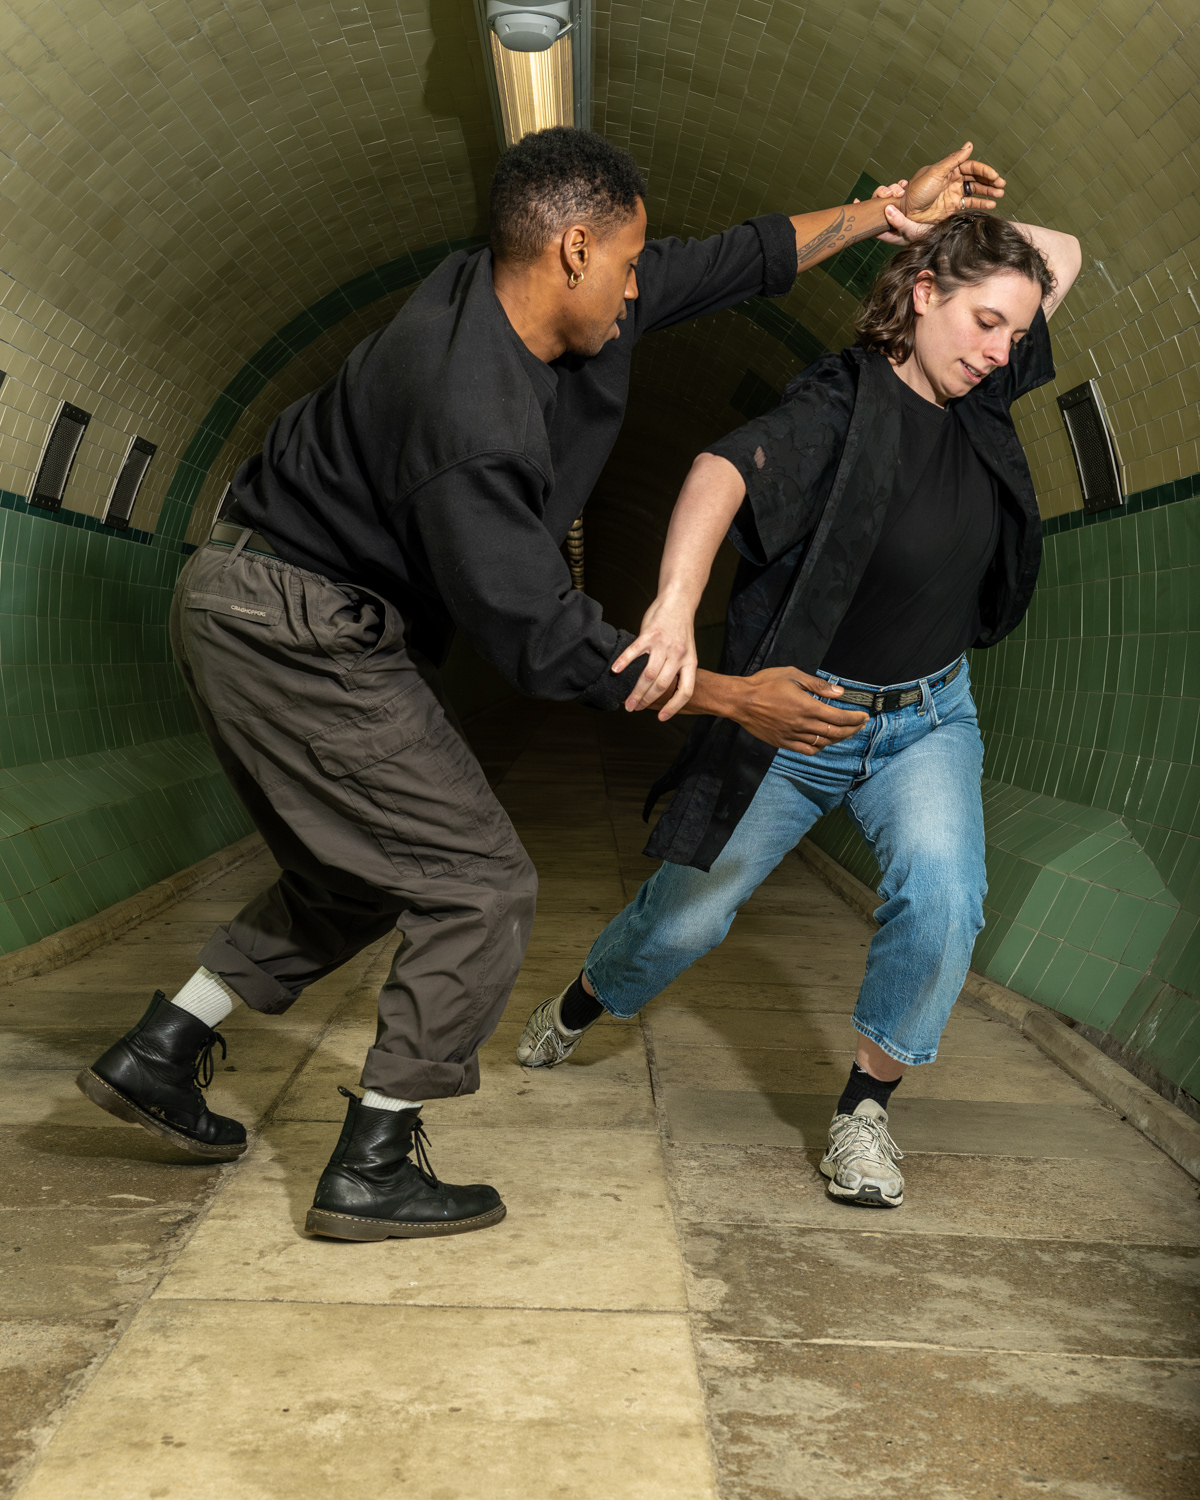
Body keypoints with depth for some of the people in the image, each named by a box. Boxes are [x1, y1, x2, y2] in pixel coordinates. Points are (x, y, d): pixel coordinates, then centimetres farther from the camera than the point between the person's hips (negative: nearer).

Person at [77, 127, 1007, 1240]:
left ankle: (159, 1049, 27)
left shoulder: (534, 296, 0)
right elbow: (541, 643, -25)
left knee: (364, 872, 21)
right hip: (296, 631, -10)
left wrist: (885, 212, 15)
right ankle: (370, 1170, 5)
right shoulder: (472, 417, -29)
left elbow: (723, 264, 13)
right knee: (478, 883, -5)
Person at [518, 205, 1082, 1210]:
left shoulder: (978, 393, 0)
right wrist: (675, 606, -59)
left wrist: (938, 222, -1)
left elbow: (1063, 253, 14)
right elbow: (724, 471, -41)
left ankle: (865, 1109, -1)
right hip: (795, 713, -4)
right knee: (685, 915, 6)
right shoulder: (842, 403, -20)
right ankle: (582, 1007, 40)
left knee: (944, 894, -23)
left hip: (928, 719, 5)